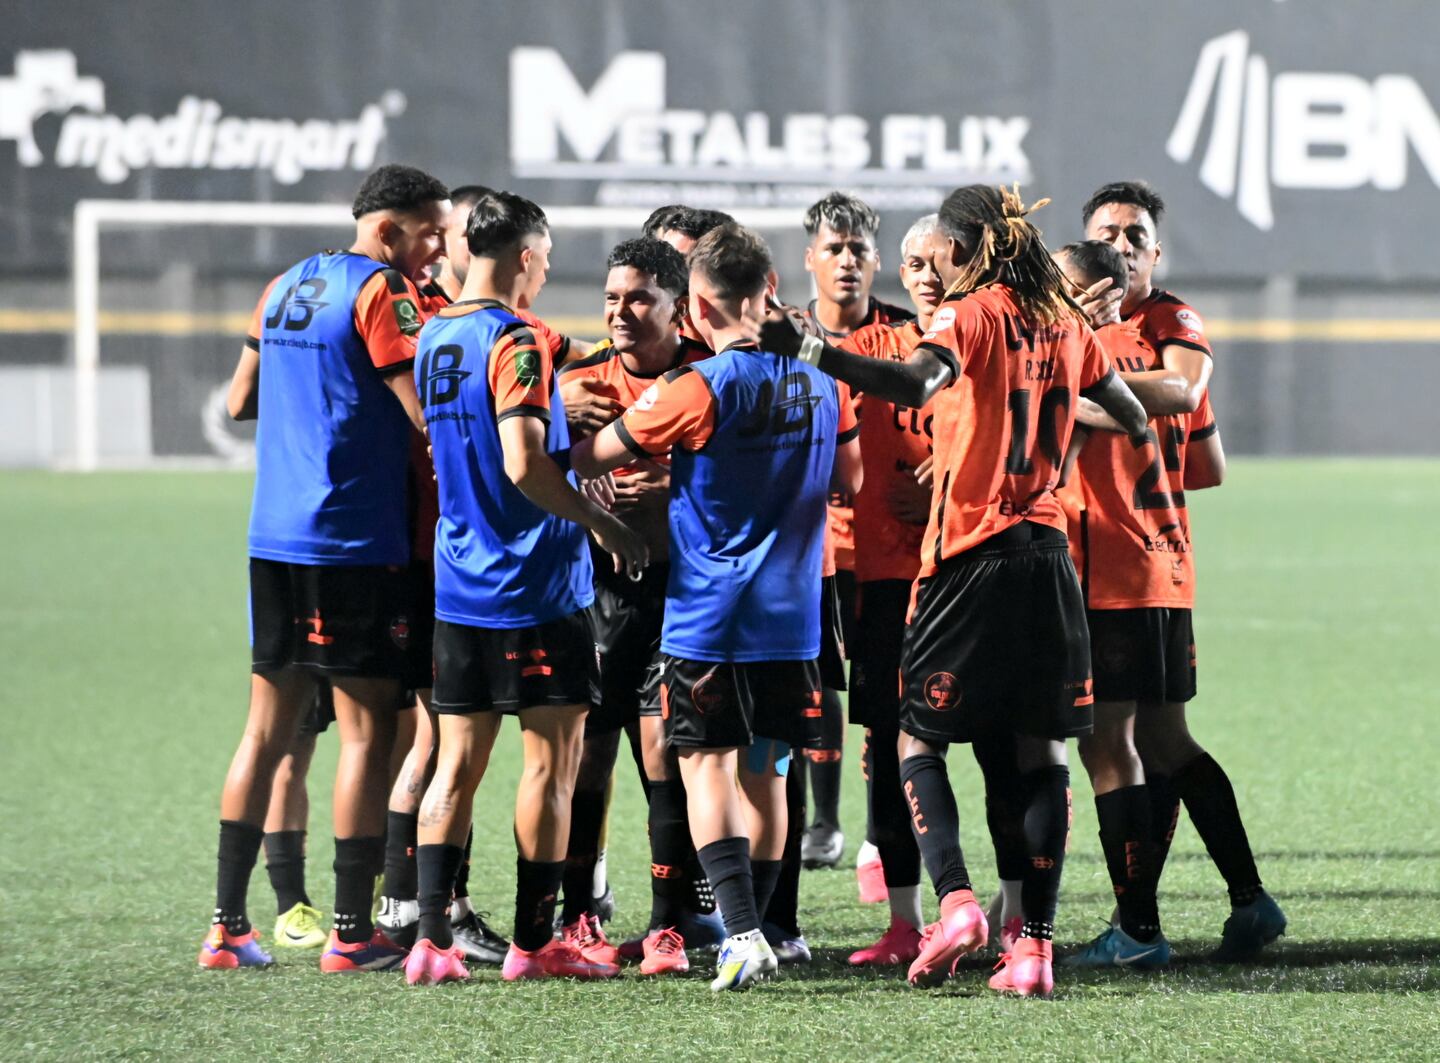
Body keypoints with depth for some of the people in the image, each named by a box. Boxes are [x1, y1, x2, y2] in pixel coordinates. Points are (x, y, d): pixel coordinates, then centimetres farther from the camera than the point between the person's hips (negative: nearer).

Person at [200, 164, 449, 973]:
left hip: (274, 540, 8)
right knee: (367, 731, -2)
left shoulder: (287, 286, 14)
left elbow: (241, 400, 22)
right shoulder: (383, 293, -11)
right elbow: (427, 416, -17)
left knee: (268, 727, 11)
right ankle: (353, 932, -1)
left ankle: (228, 923, 11)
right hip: (354, 544, -8)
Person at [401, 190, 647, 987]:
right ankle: (533, 942, 5)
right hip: (535, 589, -7)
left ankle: (431, 937, 0)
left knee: (458, 760, 7)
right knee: (552, 758, 2)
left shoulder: (434, 338, 10)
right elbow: (524, 464, -23)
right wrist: (603, 524, -14)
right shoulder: (513, 342, -14)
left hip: (458, 585, 7)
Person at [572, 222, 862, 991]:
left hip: (707, 617, -5)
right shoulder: (821, 379, 4)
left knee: (705, 767, -2)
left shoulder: (700, 388, -13)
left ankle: (742, 933, -16)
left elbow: (595, 457, -5)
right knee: (763, 773, 14)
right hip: (792, 613, 5)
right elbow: (850, 477, 18)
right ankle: (753, 933, 18)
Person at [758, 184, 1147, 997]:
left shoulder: (973, 314, -7)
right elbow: (1133, 416, 22)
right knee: (1042, 748, 6)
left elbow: (917, 383, -28)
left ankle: (956, 900, -14)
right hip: (1048, 550, 5)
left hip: (973, 554, -5)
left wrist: (812, 351, -37)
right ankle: (1037, 940, 1)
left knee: (918, 734, 5)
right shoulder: (1064, 323, 10)